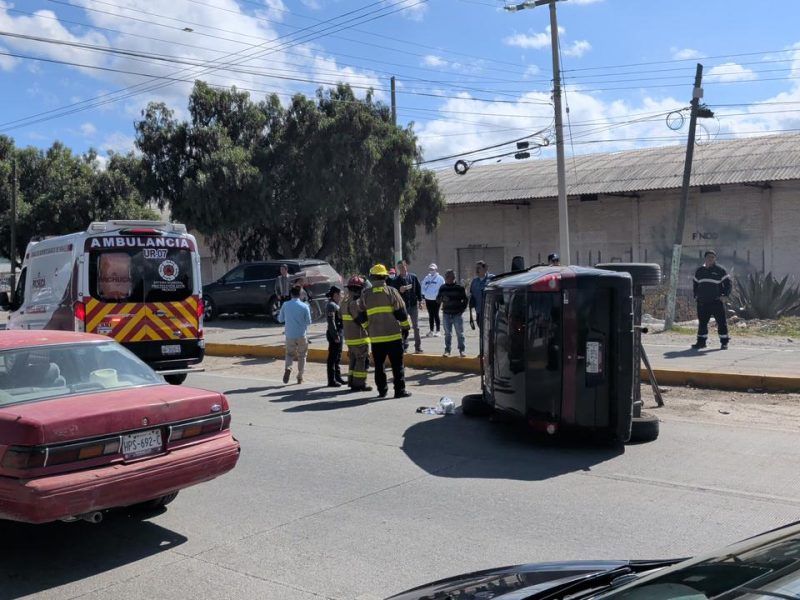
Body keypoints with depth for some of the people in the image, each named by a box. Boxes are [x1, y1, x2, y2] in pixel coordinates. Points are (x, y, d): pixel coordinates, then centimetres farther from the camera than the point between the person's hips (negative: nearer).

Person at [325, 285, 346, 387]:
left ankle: (338, 377, 26)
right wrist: (335, 336, -22)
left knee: (337, 357, 17)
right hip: (334, 334, -10)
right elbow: (331, 322, -21)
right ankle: (331, 381, -2)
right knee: (332, 358, -5)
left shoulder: (335, 305, 17)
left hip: (339, 334, 10)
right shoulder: (331, 305, -15)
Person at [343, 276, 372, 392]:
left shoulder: (346, 303, 13)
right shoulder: (355, 303, -18)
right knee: (362, 361, -3)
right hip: (359, 338, -10)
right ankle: (359, 384, -2)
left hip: (350, 338, 10)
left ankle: (352, 382, 21)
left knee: (354, 360, 17)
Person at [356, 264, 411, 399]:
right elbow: (401, 312, -3)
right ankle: (400, 390, 2)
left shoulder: (365, 295, 4)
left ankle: (382, 390, 15)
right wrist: (406, 327, 7)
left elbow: (362, 317, 10)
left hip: (375, 337, 2)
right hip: (393, 335, -2)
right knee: (397, 364, 3)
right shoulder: (391, 291, -3)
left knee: (379, 365, 12)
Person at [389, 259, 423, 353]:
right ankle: (404, 347, 15)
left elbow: (418, 288, 6)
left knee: (416, 327, 5)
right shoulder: (395, 280, -3)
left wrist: (419, 300, 1)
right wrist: (399, 290, -22)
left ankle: (418, 346, 12)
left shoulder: (413, 277, 0)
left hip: (413, 305, 0)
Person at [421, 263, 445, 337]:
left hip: (436, 299, -5)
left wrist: (439, 295, -12)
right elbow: (423, 287, 16)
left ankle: (438, 331, 4)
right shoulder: (426, 278, 11)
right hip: (428, 299, 5)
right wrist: (423, 294, 4)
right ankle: (432, 330, 18)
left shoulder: (440, 278, -4)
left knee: (436, 315, -3)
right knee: (430, 315, 10)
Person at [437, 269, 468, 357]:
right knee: (447, 333, 7)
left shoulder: (460, 287, -2)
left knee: (460, 333, 2)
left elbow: (465, 300, 3)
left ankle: (461, 350, 10)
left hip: (457, 314, -3)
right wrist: (442, 299, -12)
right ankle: (447, 350, 13)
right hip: (446, 314, 3)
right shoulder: (442, 288, 6)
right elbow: (437, 300, 9)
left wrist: (462, 309, -6)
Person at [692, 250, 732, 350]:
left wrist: (724, 295, -8)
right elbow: (694, 284, 26)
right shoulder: (699, 271, 13)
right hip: (702, 302, 4)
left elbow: (728, 283, -1)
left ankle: (724, 342, 4)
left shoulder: (720, 270, -1)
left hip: (716, 301, -4)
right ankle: (701, 342, 17)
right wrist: (696, 295, 16)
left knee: (721, 322, -3)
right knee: (702, 323, 8)